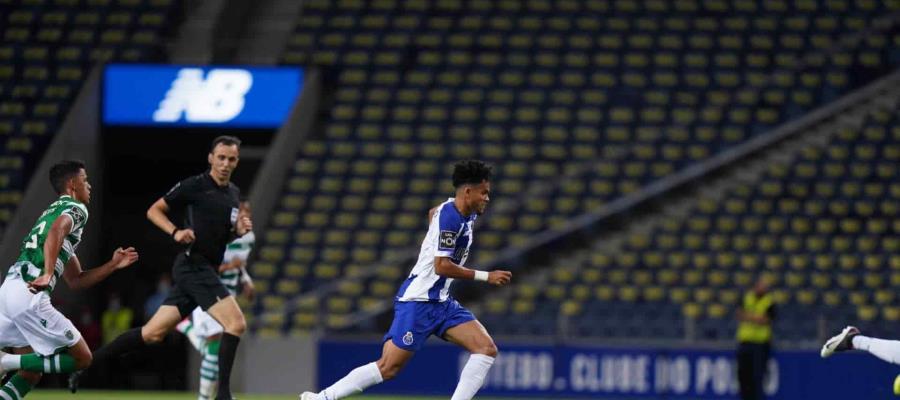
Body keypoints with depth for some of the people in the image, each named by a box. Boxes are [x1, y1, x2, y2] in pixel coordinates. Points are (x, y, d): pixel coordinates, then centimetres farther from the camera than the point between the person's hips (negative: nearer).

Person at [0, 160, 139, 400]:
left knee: (31, 373, 16)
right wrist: (48, 275, -34)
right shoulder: (76, 209, 2)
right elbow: (56, 231, -24)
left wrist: (113, 265, 26)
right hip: (30, 296, -9)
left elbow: (75, 281, 31)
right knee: (82, 358, 0)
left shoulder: (56, 210, 30)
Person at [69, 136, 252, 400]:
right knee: (236, 323, -18)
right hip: (194, 266, -8)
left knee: (153, 333, 6)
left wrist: (239, 230, 6)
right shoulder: (194, 186, -7)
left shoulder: (233, 194, 17)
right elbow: (154, 211, -1)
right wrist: (176, 232, -17)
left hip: (205, 270, 8)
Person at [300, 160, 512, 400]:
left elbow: (433, 212, 35)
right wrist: (486, 277, -20)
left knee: (487, 349, -6)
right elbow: (442, 266, -23)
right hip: (418, 301, -9)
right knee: (388, 368, -11)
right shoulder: (450, 217, -17)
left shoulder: (467, 215, 11)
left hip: (441, 302, 9)